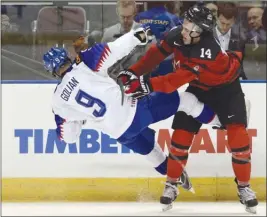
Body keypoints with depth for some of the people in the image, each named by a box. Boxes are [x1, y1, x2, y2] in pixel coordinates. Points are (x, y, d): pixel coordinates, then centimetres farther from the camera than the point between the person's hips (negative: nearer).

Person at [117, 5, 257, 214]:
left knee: (238, 134, -16)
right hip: (198, 88, 5)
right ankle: (171, 185, 12)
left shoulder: (209, 51, -40)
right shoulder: (176, 35, -22)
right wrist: (134, 72, -14)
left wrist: (148, 85, -48)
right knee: (181, 135, -2)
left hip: (225, 87, -5)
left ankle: (244, 187, -2)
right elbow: (156, 54, -6)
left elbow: (178, 79, -43)